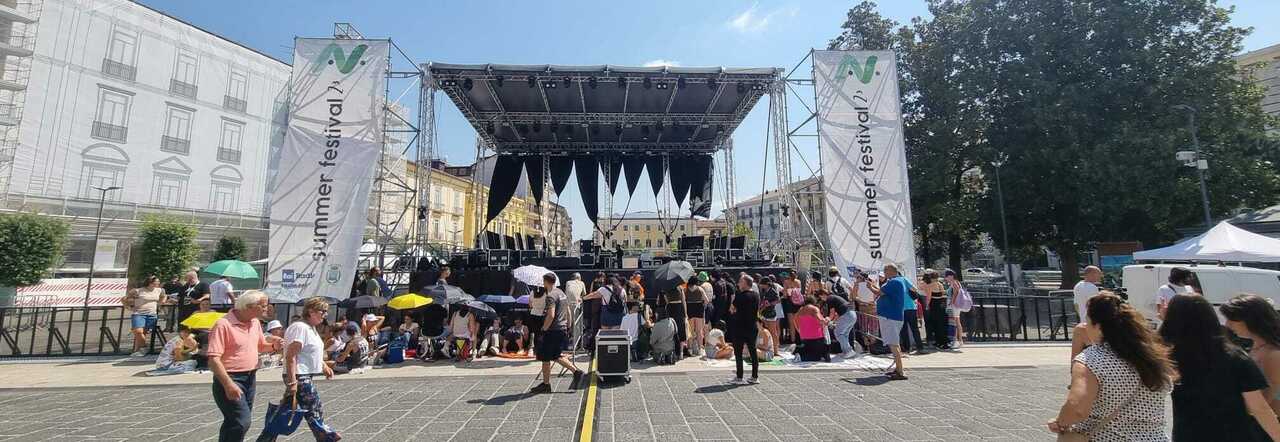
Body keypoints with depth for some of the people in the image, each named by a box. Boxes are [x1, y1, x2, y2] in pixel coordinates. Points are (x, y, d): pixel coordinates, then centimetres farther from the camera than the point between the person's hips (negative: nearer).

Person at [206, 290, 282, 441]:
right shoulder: (223, 324, -18)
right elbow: (213, 359, -22)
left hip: (250, 378, 8)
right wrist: (228, 384, -28)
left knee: (233, 422, 17)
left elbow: (261, 345, 21)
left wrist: (273, 346, -2)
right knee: (242, 421, -15)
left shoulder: (255, 322, 7)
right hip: (231, 378, -8)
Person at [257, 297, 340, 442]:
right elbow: (291, 356, -23)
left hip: (305, 377, 10)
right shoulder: (300, 327, -18)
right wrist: (292, 381, -25)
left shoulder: (311, 328, 14)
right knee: (315, 411, 2)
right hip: (299, 377, -10)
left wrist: (324, 367, 16)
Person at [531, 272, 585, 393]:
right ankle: (576, 371, 14)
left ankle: (546, 385, 14)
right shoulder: (561, 292, 12)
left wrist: (544, 328, -15)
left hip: (552, 330, -9)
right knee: (556, 356, 19)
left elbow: (551, 315, -27)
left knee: (545, 358, 4)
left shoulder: (550, 296, -18)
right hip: (561, 328, 9)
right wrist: (568, 323, 24)